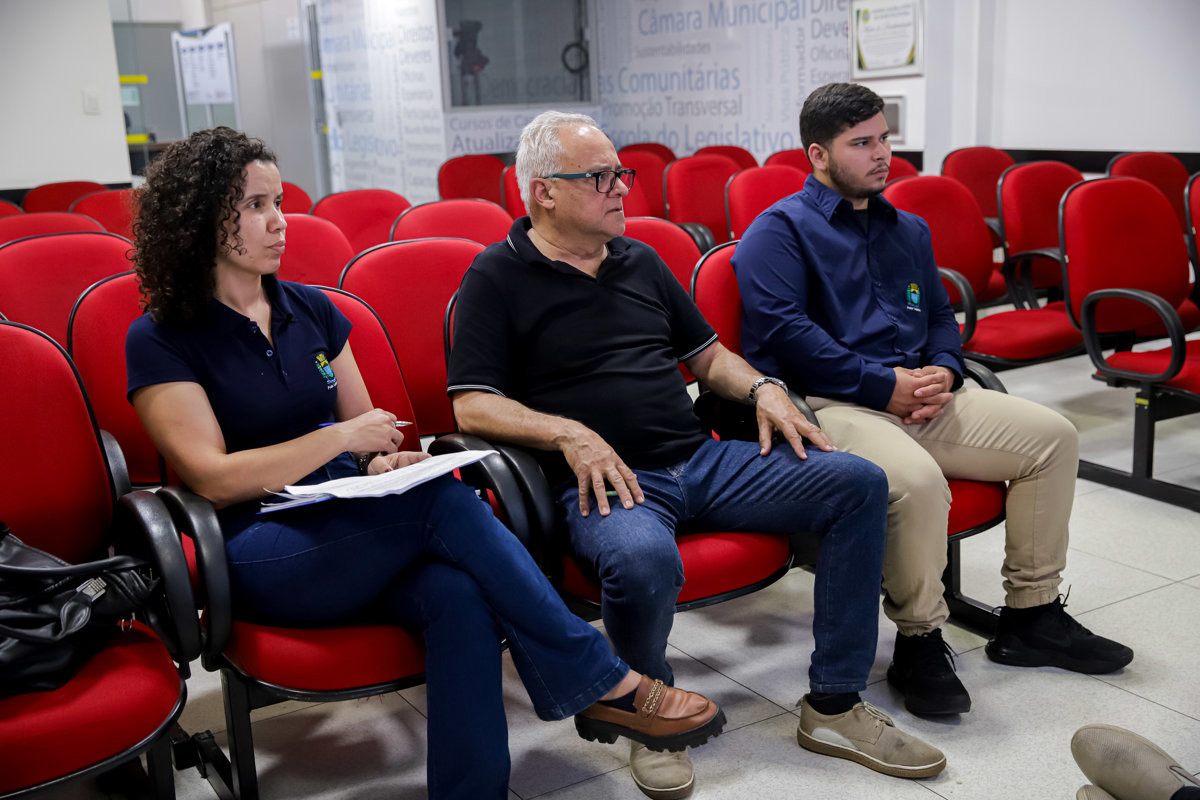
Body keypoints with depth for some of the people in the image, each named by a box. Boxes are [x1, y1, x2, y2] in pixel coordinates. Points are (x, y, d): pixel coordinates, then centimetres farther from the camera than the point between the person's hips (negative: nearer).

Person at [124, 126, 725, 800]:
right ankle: (603, 684, -22)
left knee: (458, 590, -31)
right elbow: (212, 478, -10)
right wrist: (339, 438, -14)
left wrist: (385, 460, -5)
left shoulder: (310, 311, 15)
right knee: (441, 502, -30)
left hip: (359, 529, 5)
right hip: (261, 556, -4)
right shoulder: (161, 340, -1)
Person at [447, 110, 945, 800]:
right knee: (644, 558, -41)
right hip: (607, 480, -6)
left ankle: (834, 705, -1)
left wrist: (761, 388, 6)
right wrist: (569, 434, -20)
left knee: (858, 483, -9)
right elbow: (472, 406, -7)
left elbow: (708, 352, 27)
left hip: (703, 459, 7)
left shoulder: (640, 261, 20)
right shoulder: (498, 277, 2)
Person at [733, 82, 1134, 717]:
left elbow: (940, 317, 26)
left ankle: (1031, 616, 9)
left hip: (918, 397, 8)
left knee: (1051, 436, -2)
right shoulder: (779, 231, 0)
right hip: (828, 405, -8)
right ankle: (919, 643, -12)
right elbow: (784, 332, -14)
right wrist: (886, 385, -16)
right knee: (915, 479, -36)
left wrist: (941, 372, 1)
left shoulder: (908, 230, 25)